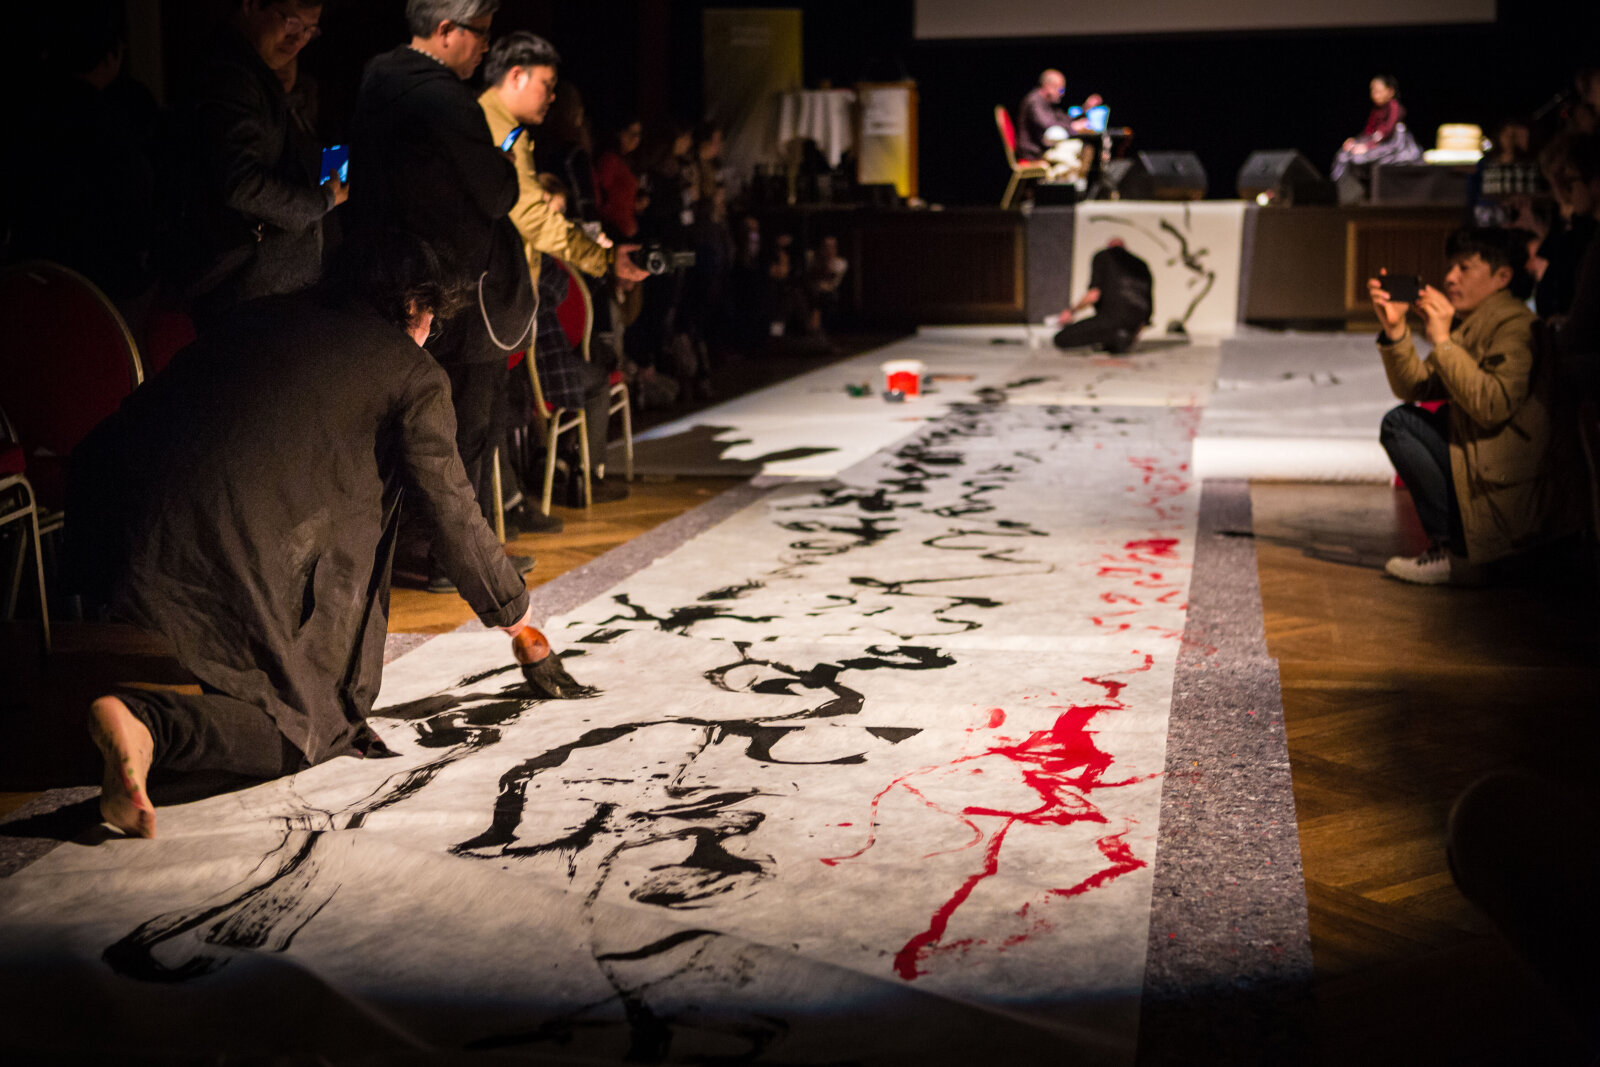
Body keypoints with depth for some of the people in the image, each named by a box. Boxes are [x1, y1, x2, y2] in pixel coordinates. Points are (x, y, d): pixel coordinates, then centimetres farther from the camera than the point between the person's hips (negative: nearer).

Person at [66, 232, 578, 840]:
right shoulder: (413, 374, 6)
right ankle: (149, 722, -19)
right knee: (310, 731, 6)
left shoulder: (261, 317, 22)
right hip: (233, 564, -7)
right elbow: (454, 516, 7)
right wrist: (518, 625, 20)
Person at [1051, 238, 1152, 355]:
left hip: (1111, 317, -7)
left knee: (1060, 339, -2)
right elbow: (1151, 307, 19)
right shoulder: (1141, 265, 22)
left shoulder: (1102, 256, 8)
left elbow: (1093, 295, -7)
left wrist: (1071, 311, 9)